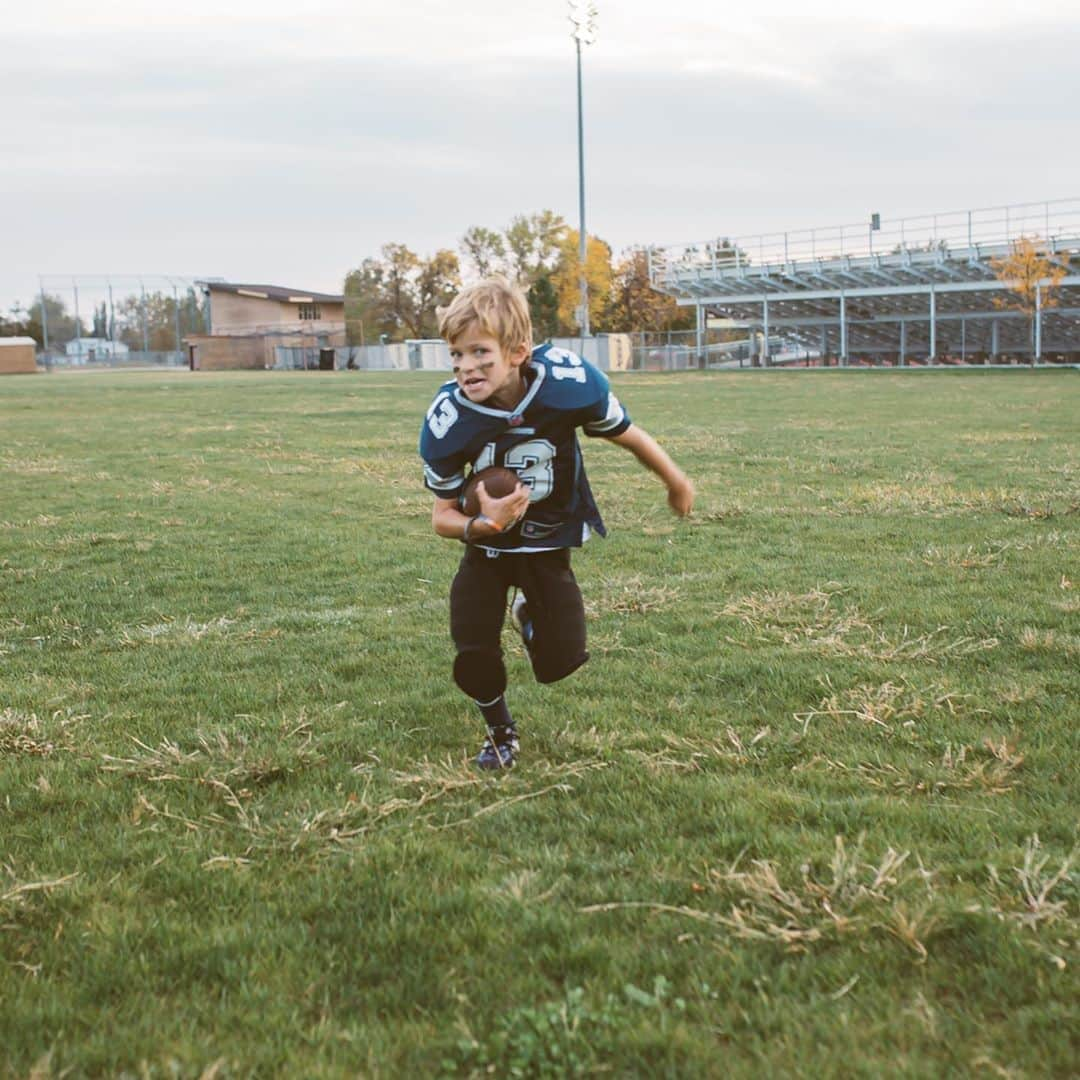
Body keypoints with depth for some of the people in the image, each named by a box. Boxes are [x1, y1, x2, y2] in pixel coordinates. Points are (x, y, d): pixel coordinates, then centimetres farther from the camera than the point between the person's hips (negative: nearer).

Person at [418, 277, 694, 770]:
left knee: (558, 664, -3)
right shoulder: (446, 422, -26)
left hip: (549, 541, 0)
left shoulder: (569, 382, -28)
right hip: (487, 544, 0)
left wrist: (676, 483, 10)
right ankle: (500, 730, 26)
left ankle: (527, 612, 34)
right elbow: (442, 515, -13)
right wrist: (481, 524, -37)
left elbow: (626, 434, -8)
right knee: (473, 661, -8)